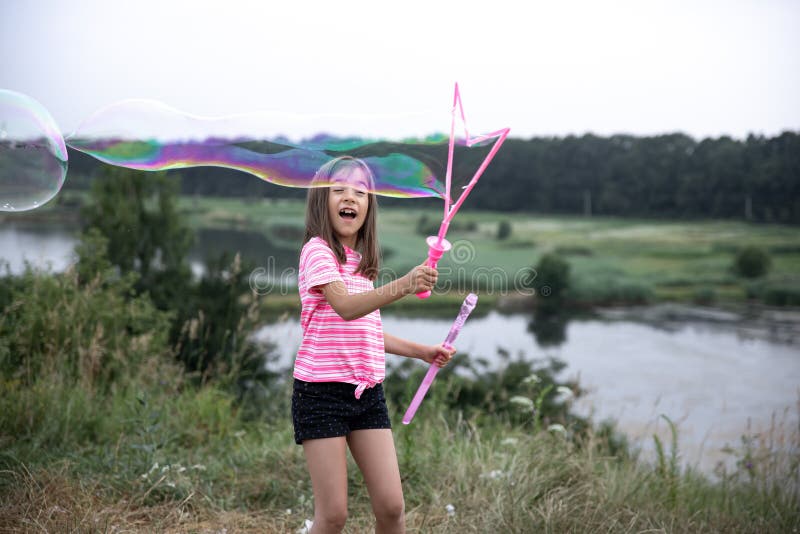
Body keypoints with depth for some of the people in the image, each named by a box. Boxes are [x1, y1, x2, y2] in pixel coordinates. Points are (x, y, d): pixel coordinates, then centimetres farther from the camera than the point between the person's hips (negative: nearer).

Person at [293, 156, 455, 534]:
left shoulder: (361, 260, 16)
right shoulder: (317, 250, -9)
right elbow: (345, 307, -28)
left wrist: (421, 351, 19)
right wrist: (403, 286, -41)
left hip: (367, 390, 7)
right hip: (322, 390, -7)